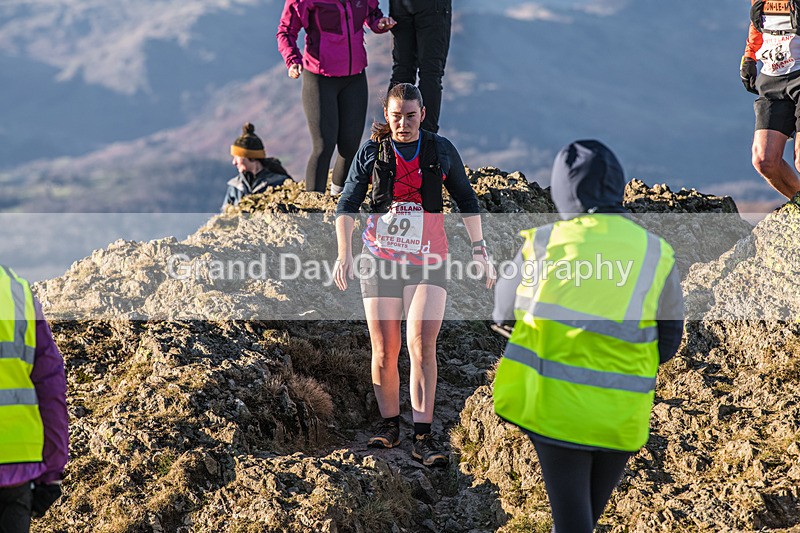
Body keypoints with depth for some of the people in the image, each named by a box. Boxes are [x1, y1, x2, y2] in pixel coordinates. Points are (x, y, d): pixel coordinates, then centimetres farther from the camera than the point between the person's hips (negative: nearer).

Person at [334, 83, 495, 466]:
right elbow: (347, 205, 4)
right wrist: (344, 254, -9)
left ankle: (423, 437, -15)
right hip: (379, 261, 1)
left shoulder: (441, 150, 4)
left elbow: (466, 200, 13)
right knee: (384, 351, 1)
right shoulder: (371, 153, 3)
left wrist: (480, 250, 7)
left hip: (428, 262, -1)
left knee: (422, 345, -14)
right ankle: (389, 426, 18)